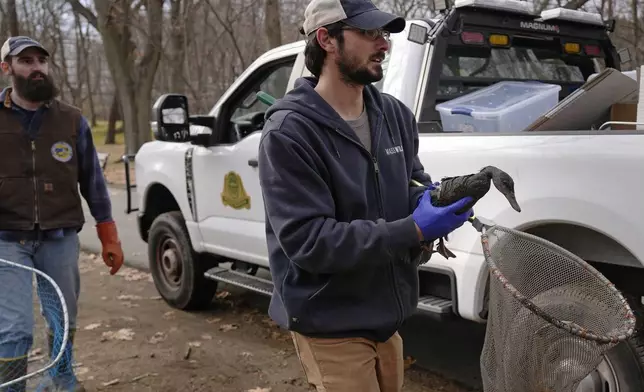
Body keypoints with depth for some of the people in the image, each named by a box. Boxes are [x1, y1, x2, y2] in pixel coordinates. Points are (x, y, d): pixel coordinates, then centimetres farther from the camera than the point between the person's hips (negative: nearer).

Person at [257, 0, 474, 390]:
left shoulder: (396, 113, 1)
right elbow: (307, 241, -26)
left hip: (387, 315, 7)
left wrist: (432, 199, -13)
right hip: (331, 326, -7)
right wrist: (413, 230, -30)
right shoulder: (288, 132, -20)